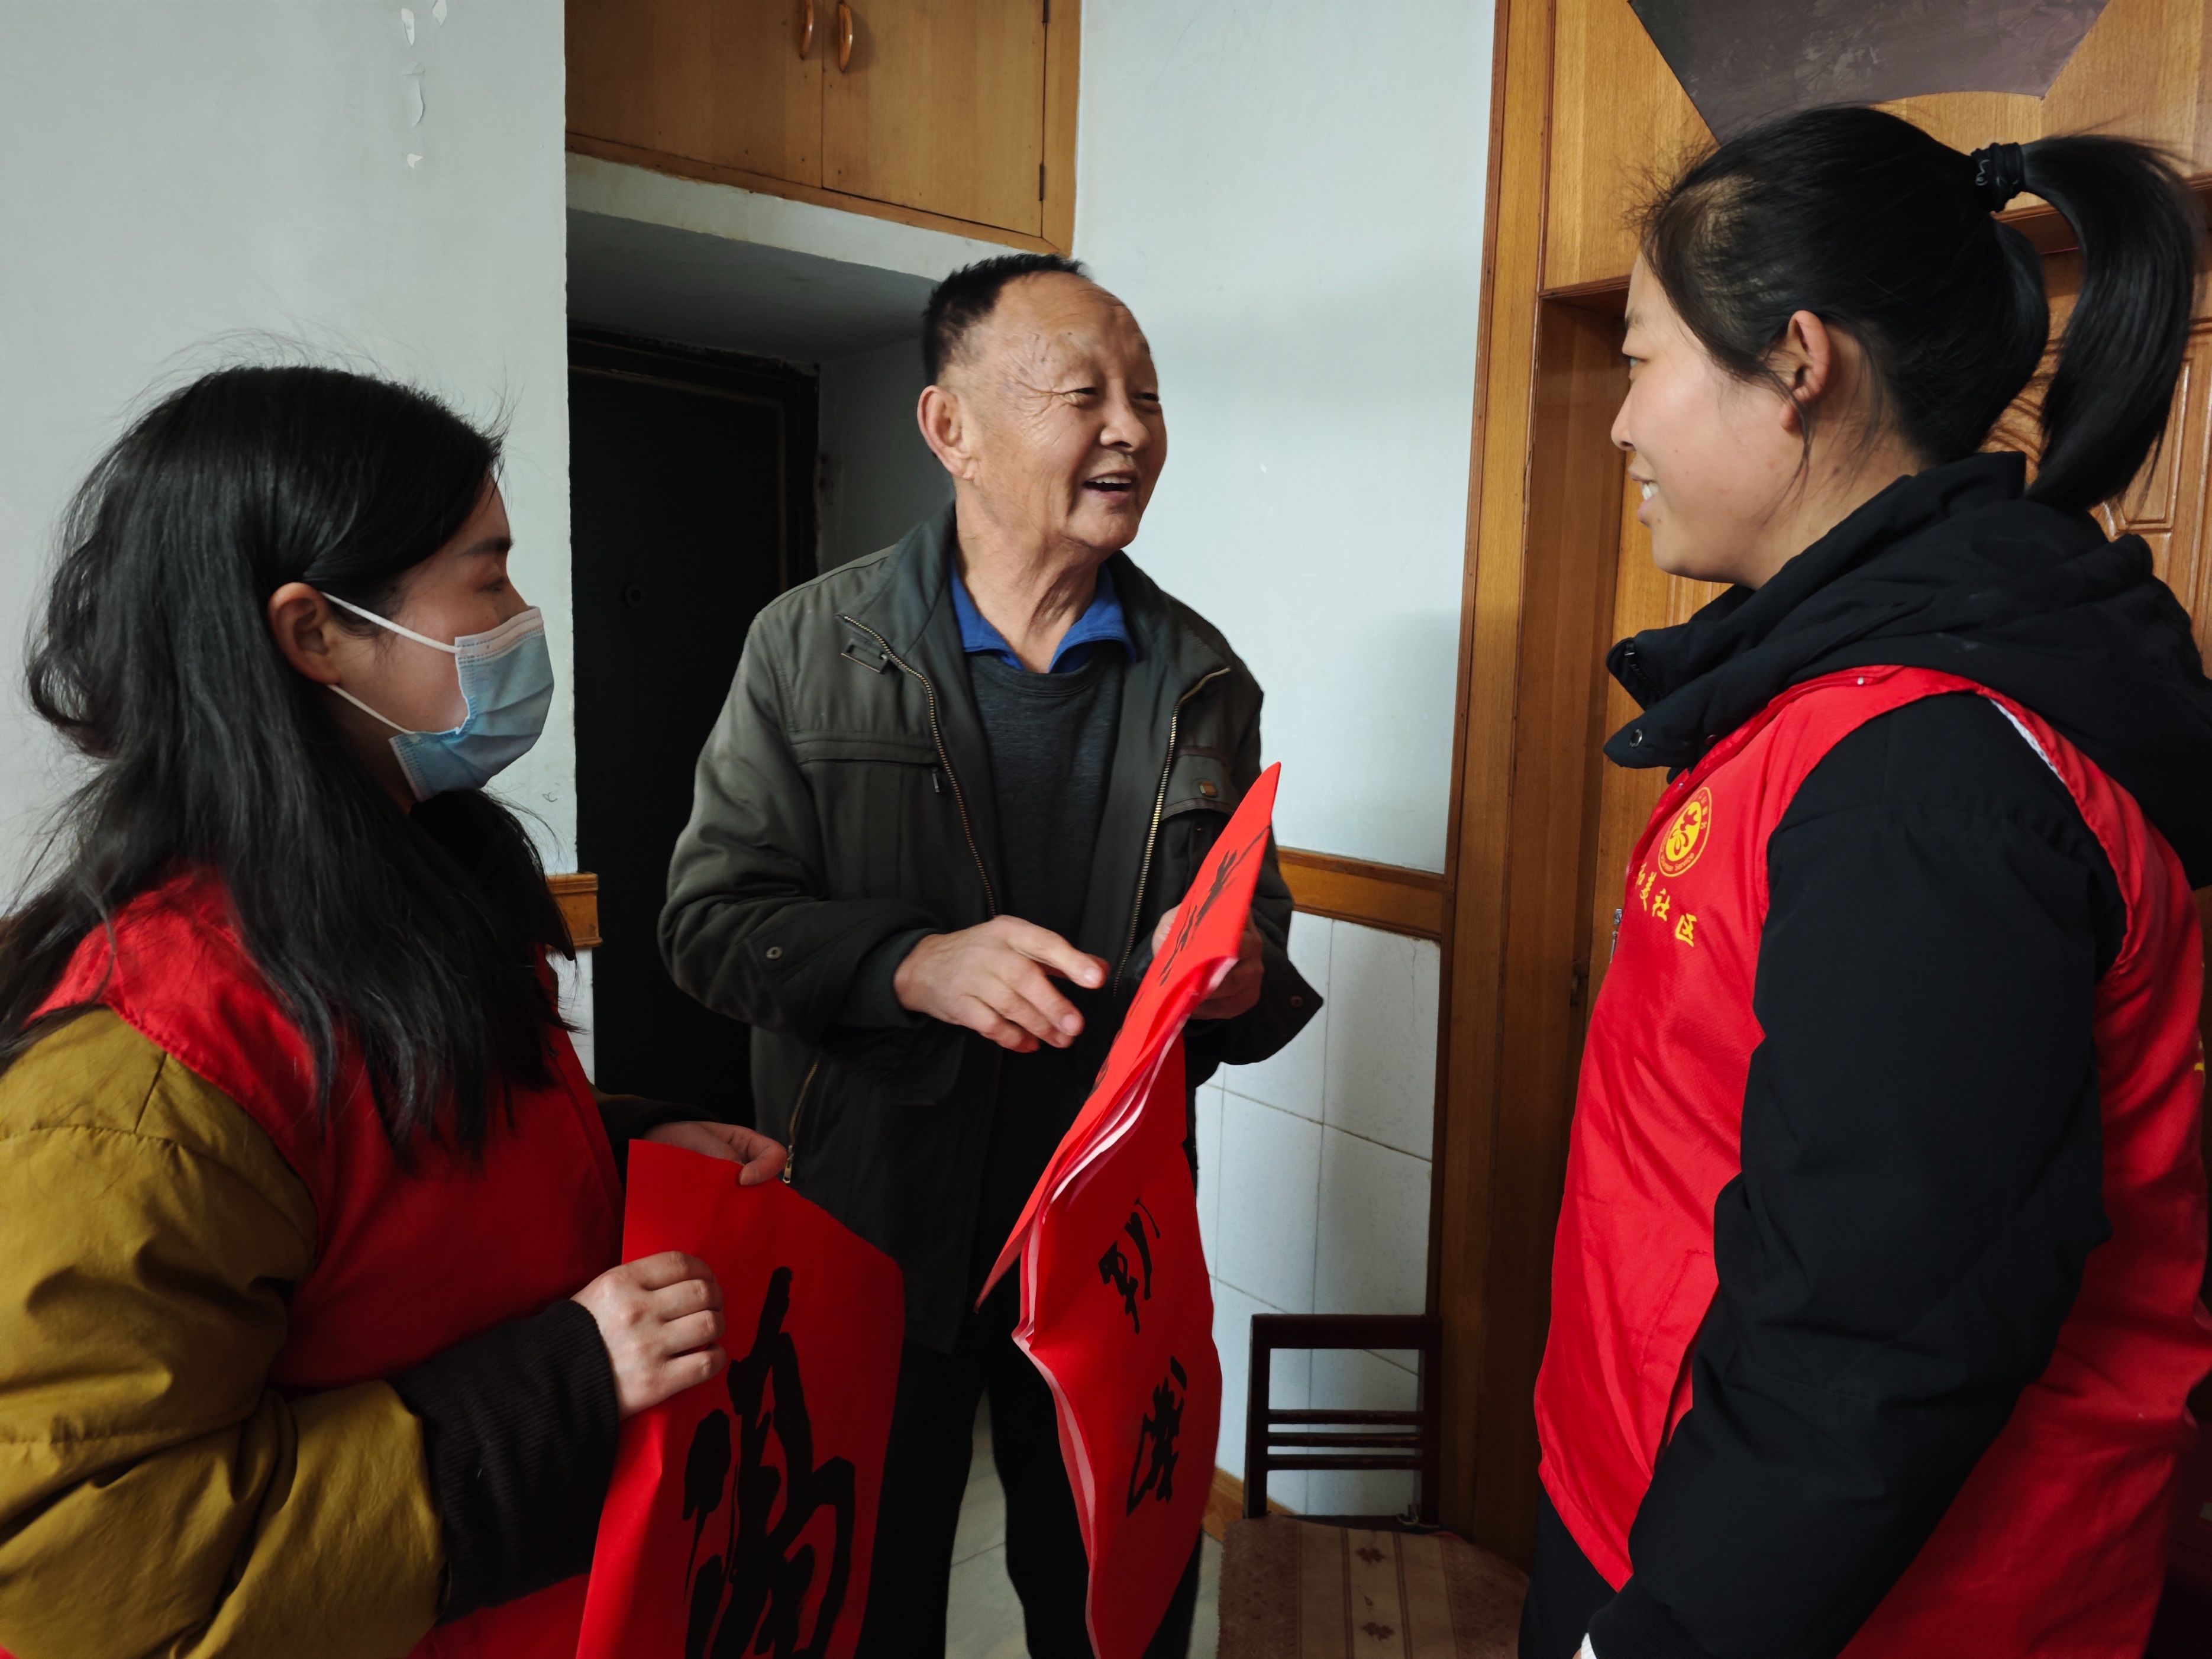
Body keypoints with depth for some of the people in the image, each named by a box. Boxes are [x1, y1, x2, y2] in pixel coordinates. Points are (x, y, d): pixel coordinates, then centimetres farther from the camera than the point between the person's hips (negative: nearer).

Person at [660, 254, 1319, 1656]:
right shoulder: (812, 646, -7)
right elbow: (711, 918, -9)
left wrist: (1241, 985, -17)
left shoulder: (1204, 679, 1)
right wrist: (915, 963, -26)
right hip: (871, 1232, -1)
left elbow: (1257, 933, 7)